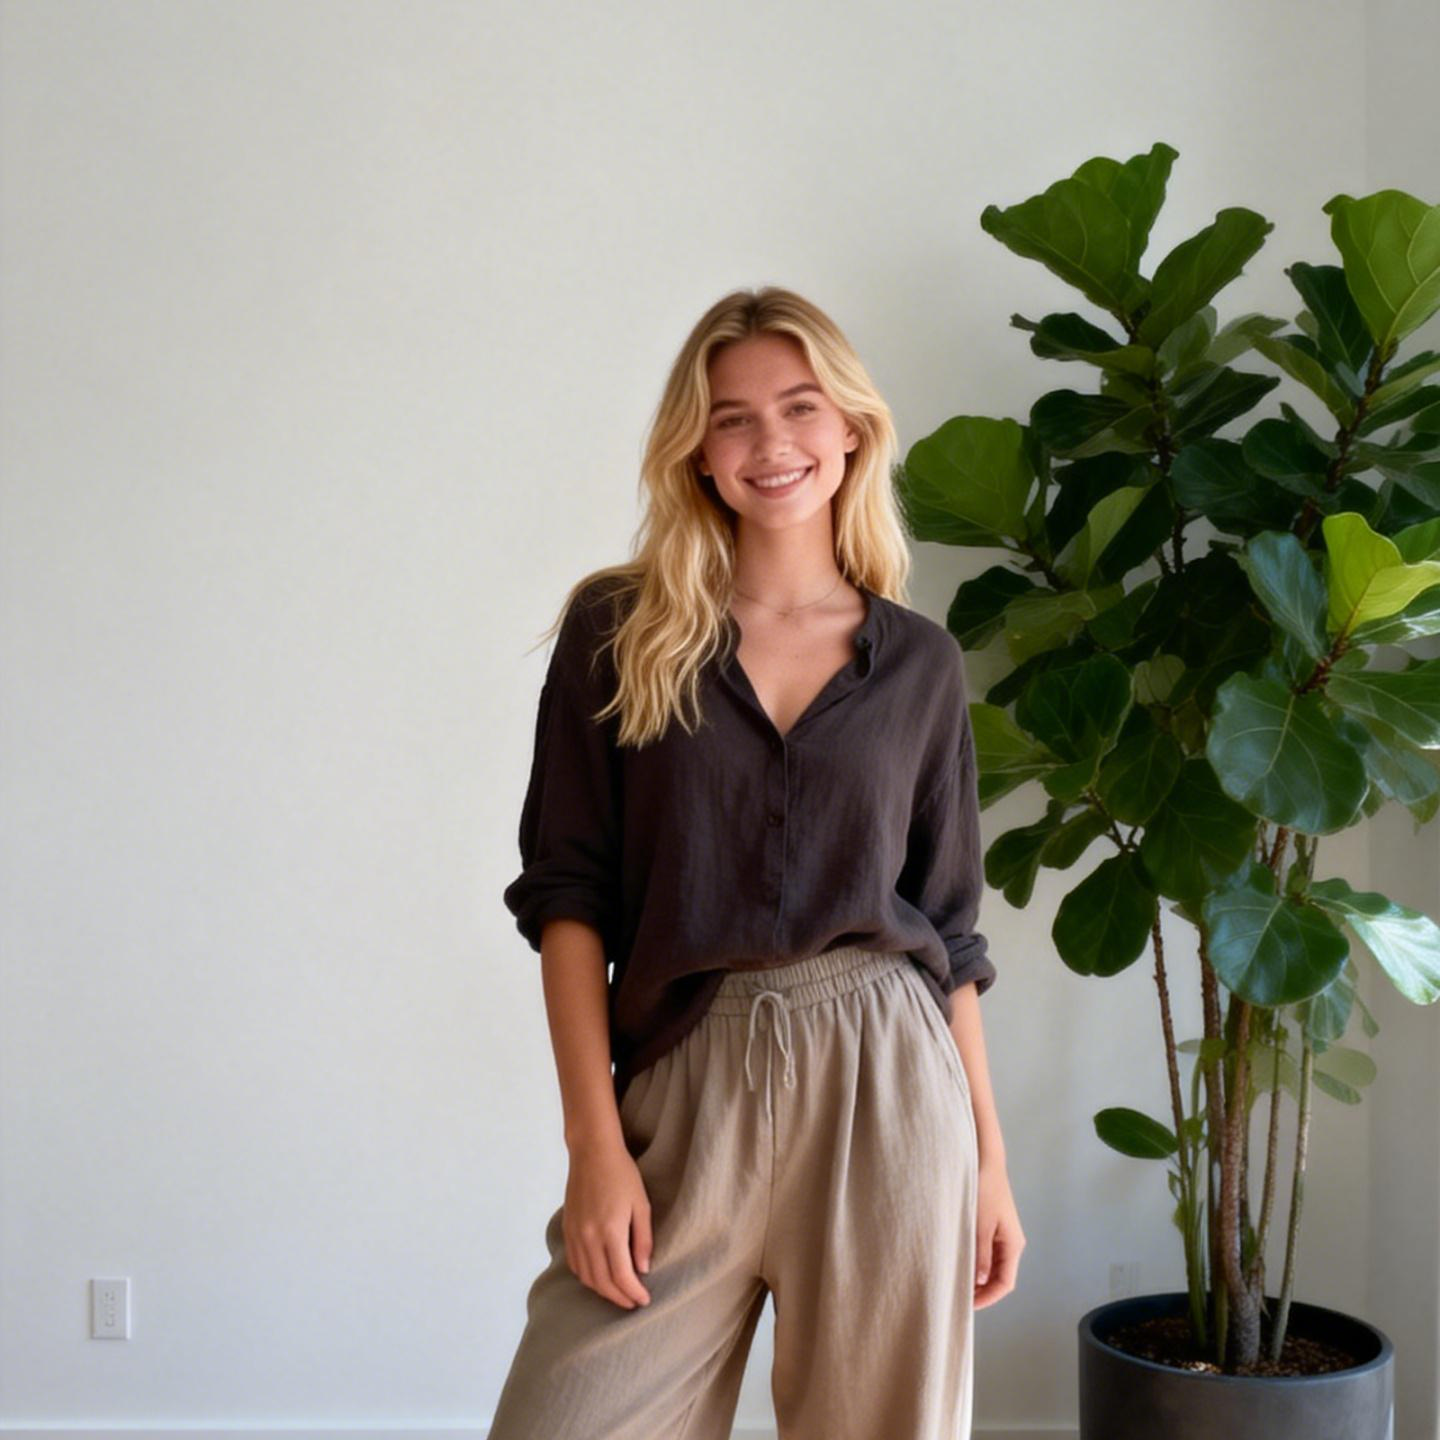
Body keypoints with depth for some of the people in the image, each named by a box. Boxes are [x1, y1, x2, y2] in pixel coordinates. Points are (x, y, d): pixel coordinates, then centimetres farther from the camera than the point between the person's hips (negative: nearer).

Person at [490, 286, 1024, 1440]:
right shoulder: (618, 635, 2)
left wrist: (990, 1159, 9)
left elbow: (950, 923, 11)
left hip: (884, 1085, 2)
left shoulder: (921, 664, 9)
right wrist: (595, 1145, -9)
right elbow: (568, 893, -2)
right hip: (685, 1093, -1)